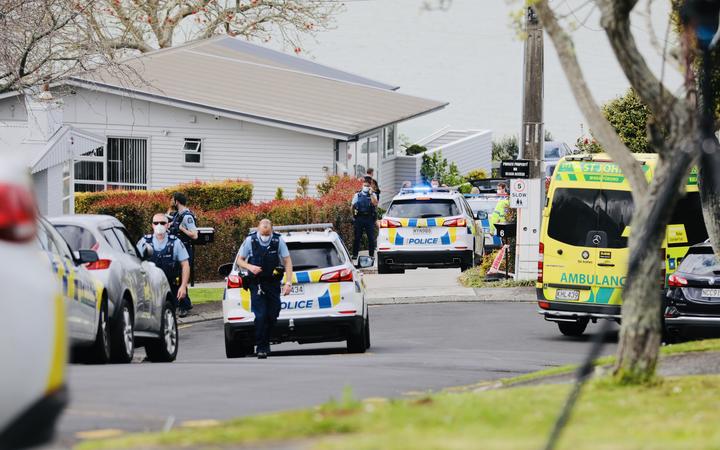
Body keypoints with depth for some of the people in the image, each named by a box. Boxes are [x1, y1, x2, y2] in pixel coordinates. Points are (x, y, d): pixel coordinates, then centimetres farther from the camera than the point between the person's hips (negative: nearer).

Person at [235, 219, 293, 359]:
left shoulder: (278, 241, -6)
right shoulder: (250, 241, -7)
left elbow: (287, 262, 0)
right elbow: (239, 260, 3)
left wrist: (288, 282, -8)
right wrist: (250, 267, -18)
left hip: (273, 283, 2)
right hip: (257, 284, -2)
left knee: (273, 316, 4)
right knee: (260, 316, -12)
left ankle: (266, 343, 22)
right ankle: (261, 348, -6)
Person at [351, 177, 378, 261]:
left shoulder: (373, 195, 8)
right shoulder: (357, 195, 10)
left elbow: (375, 203, -10)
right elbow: (352, 205, 11)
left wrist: (371, 193, -13)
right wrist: (354, 216, 3)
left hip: (369, 219, 0)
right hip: (359, 219, 0)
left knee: (371, 238, 0)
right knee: (357, 237, 2)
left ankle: (371, 254, 7)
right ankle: (355, 254, 8)